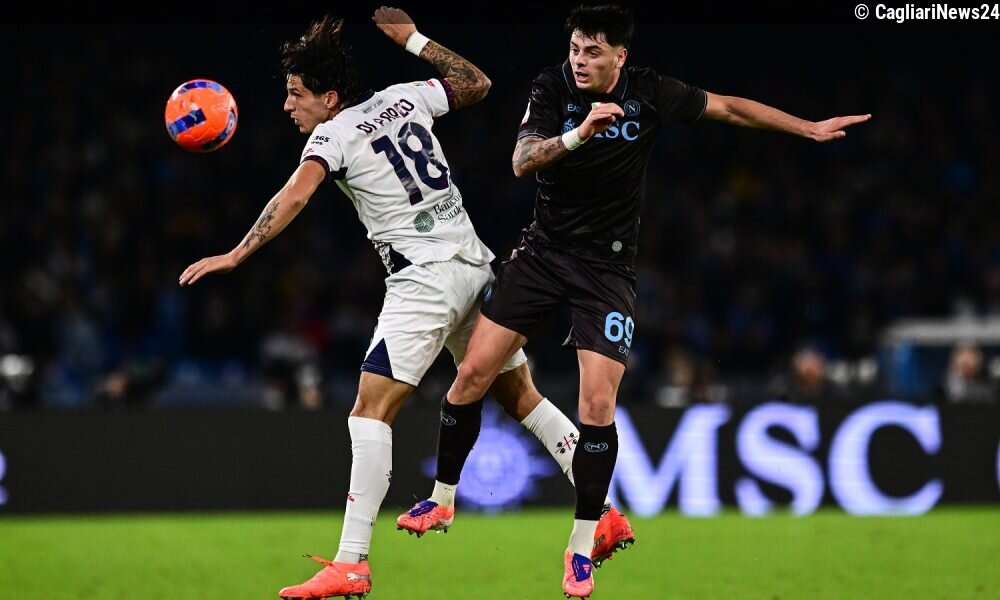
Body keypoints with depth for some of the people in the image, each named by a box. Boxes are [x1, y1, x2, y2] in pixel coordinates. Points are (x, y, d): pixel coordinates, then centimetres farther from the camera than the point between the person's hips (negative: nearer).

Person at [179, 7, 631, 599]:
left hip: (424, 278, -8)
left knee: (372, 410, -11)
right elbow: (476, 84, 26)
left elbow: (294, 197, -21)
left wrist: (236, 255, -21)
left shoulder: (334, 134, -6)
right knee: (519, 394, 19)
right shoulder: (403, 97, 12)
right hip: (476, 264, 8)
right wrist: (413, 38, 30)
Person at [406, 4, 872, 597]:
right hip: (542, 252, 1)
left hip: (607, 268, -1)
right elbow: (522, 161, -22)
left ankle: (582, 547, 1)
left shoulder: (650, 93, -8)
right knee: (473, 374, -4)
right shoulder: (553, 86, -9)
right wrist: (579, 134, -39)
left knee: (597, 405, -12)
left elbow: (731, 108, 5)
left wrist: (810, 127, 7)